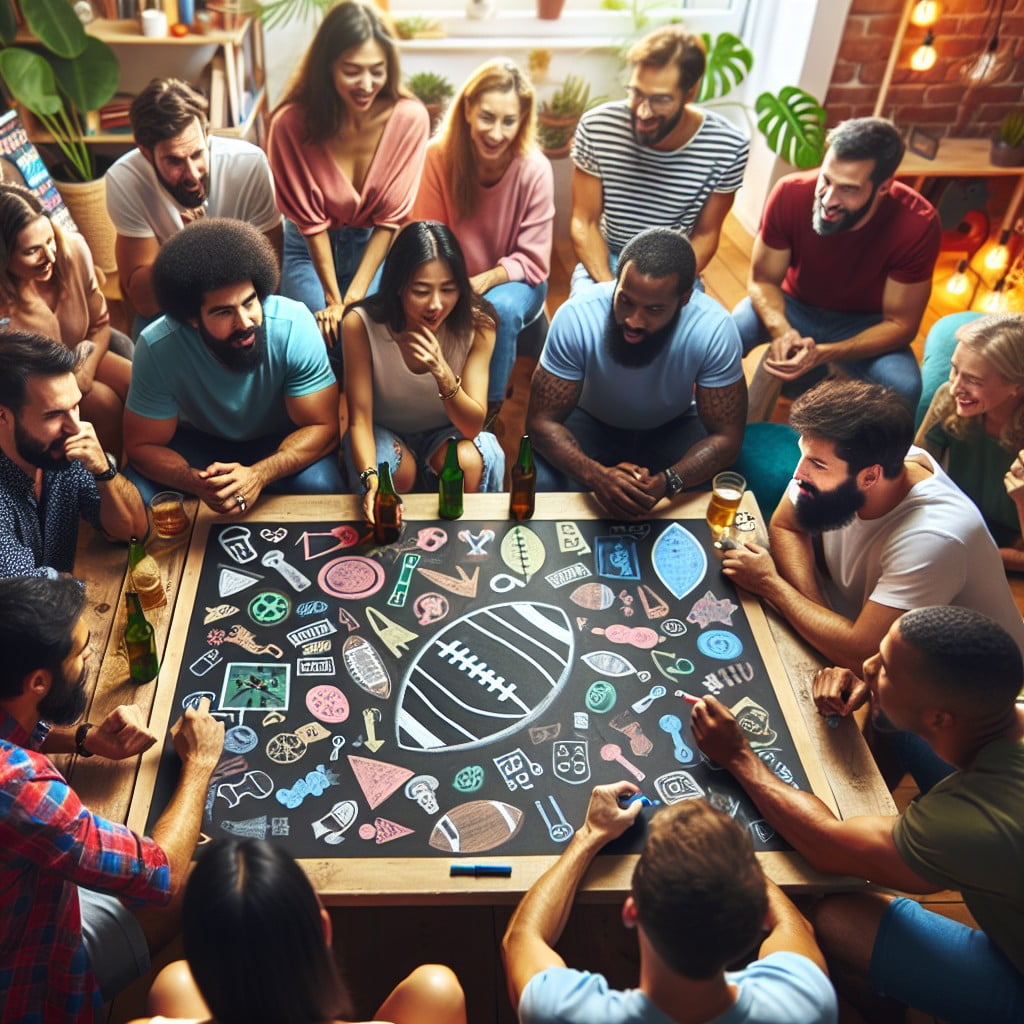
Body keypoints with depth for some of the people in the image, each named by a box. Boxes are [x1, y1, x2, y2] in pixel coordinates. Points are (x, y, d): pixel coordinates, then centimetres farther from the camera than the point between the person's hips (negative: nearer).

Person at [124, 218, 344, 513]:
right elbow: (144, 445, -16)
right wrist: (198, 483, -39)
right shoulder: (157, 348, -26)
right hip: (197, 440, 1)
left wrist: (257, 475, -41)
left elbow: (322, 427, -23)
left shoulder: (295, 325, -28)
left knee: (322, 487, -31)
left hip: (280, 440, -1)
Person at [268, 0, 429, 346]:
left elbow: (391, 216, -14)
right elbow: (309, 219, -13)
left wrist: (356, 293, -19)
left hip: (375, 247, 1)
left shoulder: (410, 118, -19)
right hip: (309, 249, -1)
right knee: (322, 334, -19)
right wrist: (333, 298, -16)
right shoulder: (291, 123, -23)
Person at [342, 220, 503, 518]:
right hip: (384, 432, -1)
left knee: (468, 461, -32)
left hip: (447, 432, 1)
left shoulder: (476, 324, -22)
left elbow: (473, 426, -23)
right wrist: (371, 479, -45)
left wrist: (443, 374, -43)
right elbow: (360, 419, -24)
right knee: (397, 471, -33)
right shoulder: (361, 324, -25)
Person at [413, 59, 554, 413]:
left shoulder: (535, 170, -19)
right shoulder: (439, 155, -15)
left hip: (512, 281, -1)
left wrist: (482, 283, -31)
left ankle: (488, 406, -10)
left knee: (500, 309, -35)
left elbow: (532, 261, -14)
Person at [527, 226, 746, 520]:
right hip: (591, 421, -1)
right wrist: (596, 475, -46)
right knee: (540, 485, -28)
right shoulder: (576, 317, -31)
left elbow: (726, 435, -23)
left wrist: (667, 482, -44)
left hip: (674, 426, 1)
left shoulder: (714, 328, -30)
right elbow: (542, 420, -26)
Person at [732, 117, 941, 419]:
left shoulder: (917, 224, -28)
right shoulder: (791, 194, -26)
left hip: (864, 323, -1)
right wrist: (782, 331, -37)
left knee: (904, 389, -31)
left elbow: (900, 324, -21)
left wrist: (822, 354, -38)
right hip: (795, 305, 1)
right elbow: (762, 280, -14)